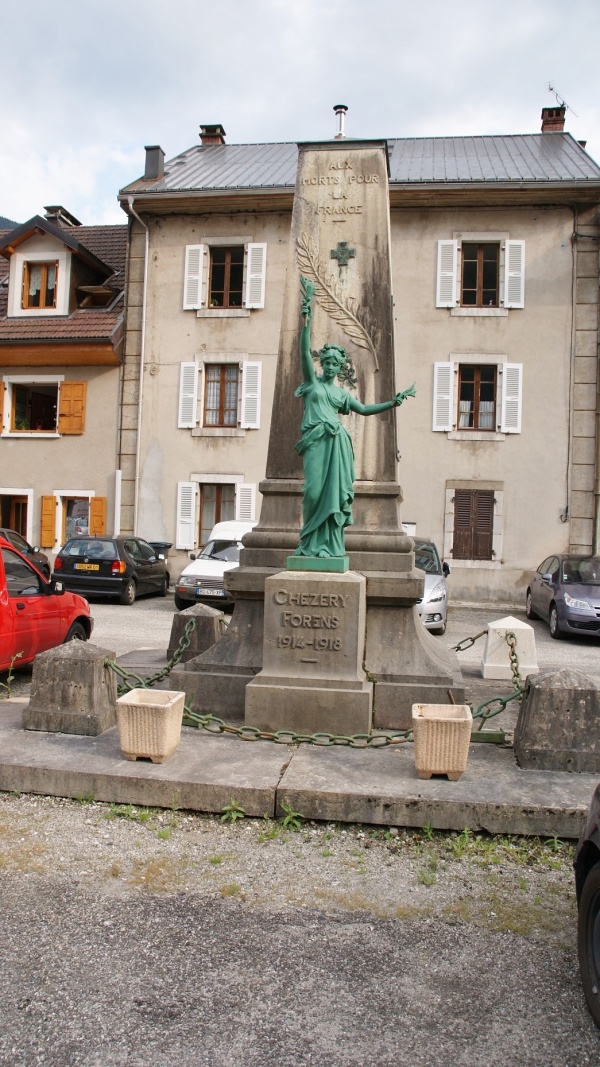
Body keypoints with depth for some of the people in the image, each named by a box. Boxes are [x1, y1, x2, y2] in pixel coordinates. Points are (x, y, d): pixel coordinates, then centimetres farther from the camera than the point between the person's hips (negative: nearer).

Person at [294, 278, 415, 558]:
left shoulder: (341, 393, 21)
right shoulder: (312, 381, 12)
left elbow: (364, 409, 26)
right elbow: (304, 349, 2)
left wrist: (393, 402, 22)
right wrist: (307, 316, -6)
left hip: (336, 442, 3)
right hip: (315, 441, -3)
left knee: (333, 491, -3)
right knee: (315, 490, -9)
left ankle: (327, 544, -1)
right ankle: (312, 543, 1)